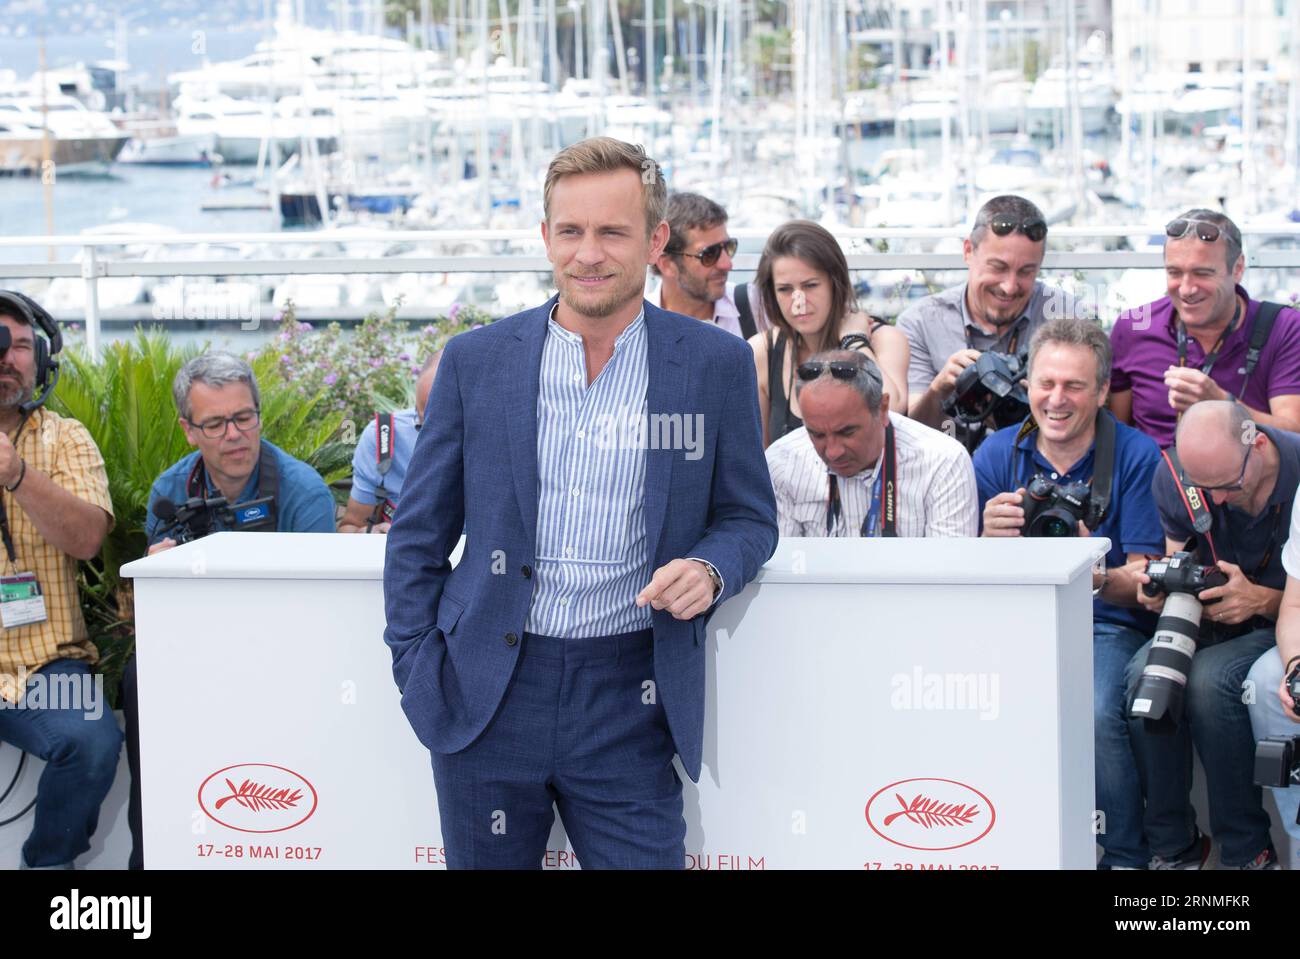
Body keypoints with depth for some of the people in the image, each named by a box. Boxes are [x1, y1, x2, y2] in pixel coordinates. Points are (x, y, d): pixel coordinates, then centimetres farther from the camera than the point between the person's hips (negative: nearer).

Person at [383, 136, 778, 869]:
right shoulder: (476, 361, 4)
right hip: (488, 696, 1)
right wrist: (417, 670, 1)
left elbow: (749, 518, 10)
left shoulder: (716, 365, 2)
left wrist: (709, 571, -12)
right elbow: (419, 534, 10)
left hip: (628, 703, -1)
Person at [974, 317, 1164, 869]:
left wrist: (1096, 577, -29)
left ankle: (1125, 856, -12)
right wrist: (989, 542, -22)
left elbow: (1143, 586, -5)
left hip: (1107, 628, -3)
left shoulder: (1138, 457, -2)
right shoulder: (996, 455, 6)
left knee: (1095, 714, -33)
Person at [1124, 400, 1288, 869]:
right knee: (1145, 673, -27)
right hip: (1214, 619, 5)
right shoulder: (1174, 477, -7)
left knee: (1209, 680, -33)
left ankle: (1247, 852, -19)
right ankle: (1172, 846, -14)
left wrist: (1261, 599, -30)